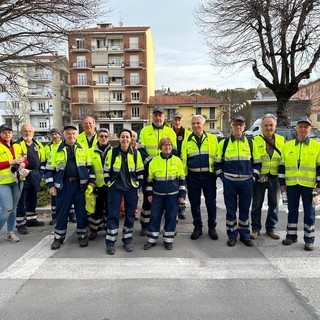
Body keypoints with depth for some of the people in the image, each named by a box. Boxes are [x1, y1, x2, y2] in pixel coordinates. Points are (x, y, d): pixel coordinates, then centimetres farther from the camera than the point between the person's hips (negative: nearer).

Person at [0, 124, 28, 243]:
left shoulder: (17, 146, 10)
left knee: (13, 208, 14)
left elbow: (25, 160, 14)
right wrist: (11, 162, -19)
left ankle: (10, 233, 28)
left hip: (17, 181, 6)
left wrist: (23, 164, -7)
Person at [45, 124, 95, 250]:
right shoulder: (57, 150, 5)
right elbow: (49, 169, 7)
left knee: (82, 212, 7)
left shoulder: (83, 149, 7)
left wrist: (91, 181, 0)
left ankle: (82, 236, 21)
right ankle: (58, 238, 21)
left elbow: (90, 166, 9)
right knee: (62, 212, 7)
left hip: (80, 185, 0)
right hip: (63, 185, 0)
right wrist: (51, 185, -1)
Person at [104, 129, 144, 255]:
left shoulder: (136, 153, -2)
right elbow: (106, 170, 2)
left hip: (131, 188, 1)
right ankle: (110, 243, 11)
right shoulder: (112, 152, -5)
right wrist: (109, 184, 1)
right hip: (115, 188, -1)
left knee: (130, 215, 8)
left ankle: (127, 241, 23)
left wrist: (137, 185, 3)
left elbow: (140, 171, 6)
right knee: (113, 215, 0)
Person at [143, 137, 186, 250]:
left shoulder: (177, 160, -1)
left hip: (173, 194, 0)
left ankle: (168, 240, 21)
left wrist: (182, 194, -1)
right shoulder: (154, 161, 0)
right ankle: (152, 240, 19)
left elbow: (182, 178, 3)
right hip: (157, 194, 1)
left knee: (171, 217, 6)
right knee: (155, 216, 5)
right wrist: (149, 193, 4)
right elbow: (150, 179, 7)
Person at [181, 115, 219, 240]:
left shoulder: (212, 139, 3)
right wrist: (184, 176, 1)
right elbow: (184, 159, 6)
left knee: (211, 203, 6)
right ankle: (197, 227, 24)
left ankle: (212, 227, 24)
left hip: (209, 176, -1)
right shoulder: (187, 140, 5)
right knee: (195, 203, 9)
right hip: (193, 177, 1)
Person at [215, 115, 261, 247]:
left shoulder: (251, 143, 7)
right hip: (229, 182, -1)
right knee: (231, 210, 6)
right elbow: (217, 163, 8)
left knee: (245, 210, 10)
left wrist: (253, 177, 2)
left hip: (246, 182, 1)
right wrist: (222, 177, 1)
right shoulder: (223, 143, 4)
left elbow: (257, 163, 12)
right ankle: (232, 236, 18)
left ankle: (245, 235, 24)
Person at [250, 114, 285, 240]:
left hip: (275, 177, 3)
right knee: (257, 204, 5)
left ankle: (271, 228, 27)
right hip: (259, 177, -2)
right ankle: (255, 228, 19)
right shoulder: (256, 140, -2)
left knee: (274, 204, 12)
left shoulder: (281, 140, 6)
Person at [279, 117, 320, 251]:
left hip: (308, 185, -2)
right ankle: (291, 235, 25)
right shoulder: (287, 146, 6)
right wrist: (282, 183, 6)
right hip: (291, 185, 2)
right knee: (292, 210, 12)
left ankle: (309, 239, 18)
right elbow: (282, 166, 9)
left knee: (309, 212, 6)